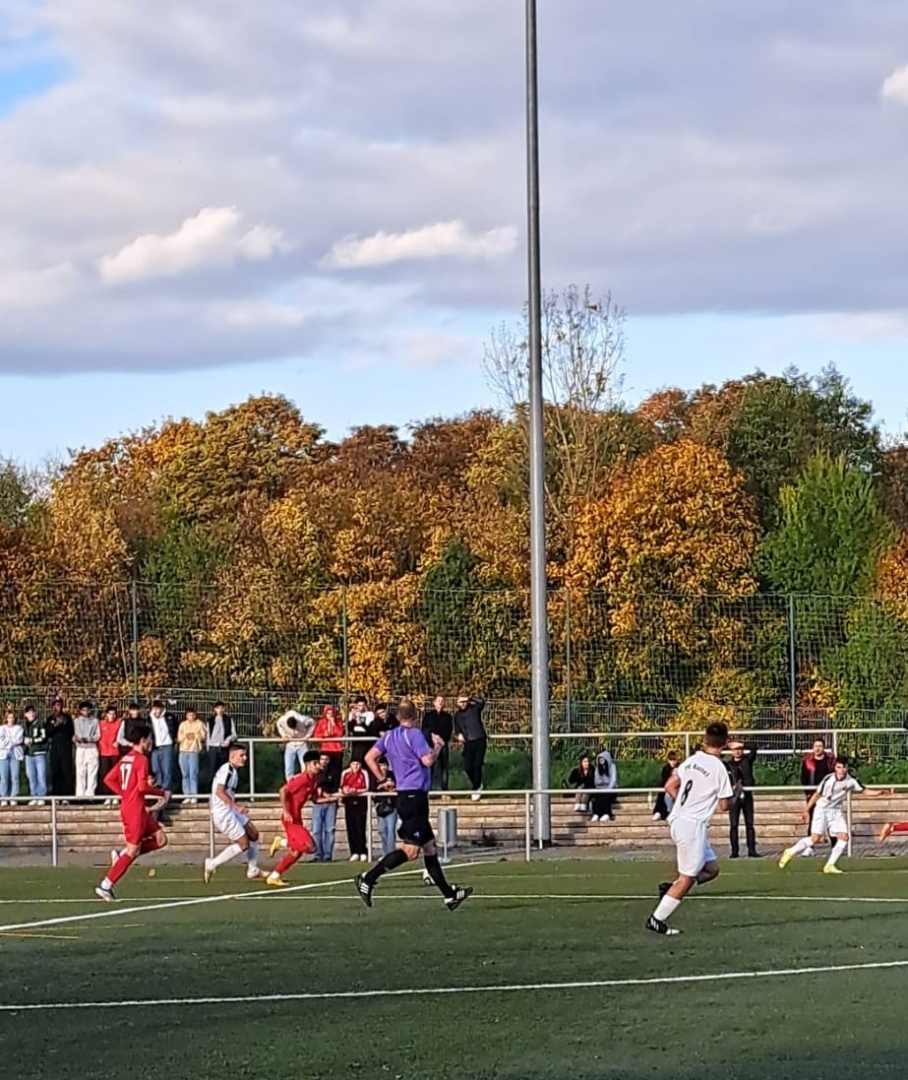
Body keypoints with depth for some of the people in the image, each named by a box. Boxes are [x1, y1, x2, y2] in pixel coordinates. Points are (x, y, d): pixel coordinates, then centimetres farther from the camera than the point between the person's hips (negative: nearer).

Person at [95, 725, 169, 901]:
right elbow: (142, 786, -23)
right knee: (132, 850, -4)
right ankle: (106, 886, -4)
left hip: (128, 806, 9)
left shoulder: (125, 758, 12)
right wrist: (162, 793, -9)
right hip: (135, 809, -9)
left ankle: (122, 854, 5)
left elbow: (109, 779, 13)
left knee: (160, 839, 12)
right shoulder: (141, 760, -14)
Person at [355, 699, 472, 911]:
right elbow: (428, 760, -16)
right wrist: (438, 746, 1)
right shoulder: (414, 734, -9)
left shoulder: (389, 736, 13)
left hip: (404, 796, 9)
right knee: (410, 850, -12)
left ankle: (449, 895, 14)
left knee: (429, 847, 11)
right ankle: (368, 879, -16)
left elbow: (370, 757, 10)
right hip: (415, 796, -9)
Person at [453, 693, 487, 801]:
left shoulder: (474, 708, -1)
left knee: (477, 765, -6)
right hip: (468, 743, 4)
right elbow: (457, 728, 22)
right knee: (467, 767, 0)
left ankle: (476, 789, 4)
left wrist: (470, 698, -16)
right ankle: (477, 785, 24)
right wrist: (459, 735, 1)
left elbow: (482, 702, -20)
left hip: (479, 741, -4)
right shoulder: (457, 715, 13)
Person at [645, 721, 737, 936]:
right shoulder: (718, 768, -13)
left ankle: (670, 889, 7)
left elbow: (670, 787, 11)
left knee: (711, 868, 18)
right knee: (687, 878, 1)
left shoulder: (691, 760, 6)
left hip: (678, 819, 8)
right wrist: (734, 794, 11)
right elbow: (723, 806, -8)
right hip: (694, 825, -8)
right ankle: (657, 919, 1)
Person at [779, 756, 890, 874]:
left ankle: (829, 865, 0)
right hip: (822, 810, -4)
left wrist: (880, 792, -15)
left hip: (837, 811, 4)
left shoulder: (852, 781, -12)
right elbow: (817, 794, -10)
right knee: (815, 838, -12)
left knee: (844, 837, -11)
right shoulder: (828, 779, -21)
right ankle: (790, 853, 8)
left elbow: (865, 791, 0)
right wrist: (806, 810, -7)